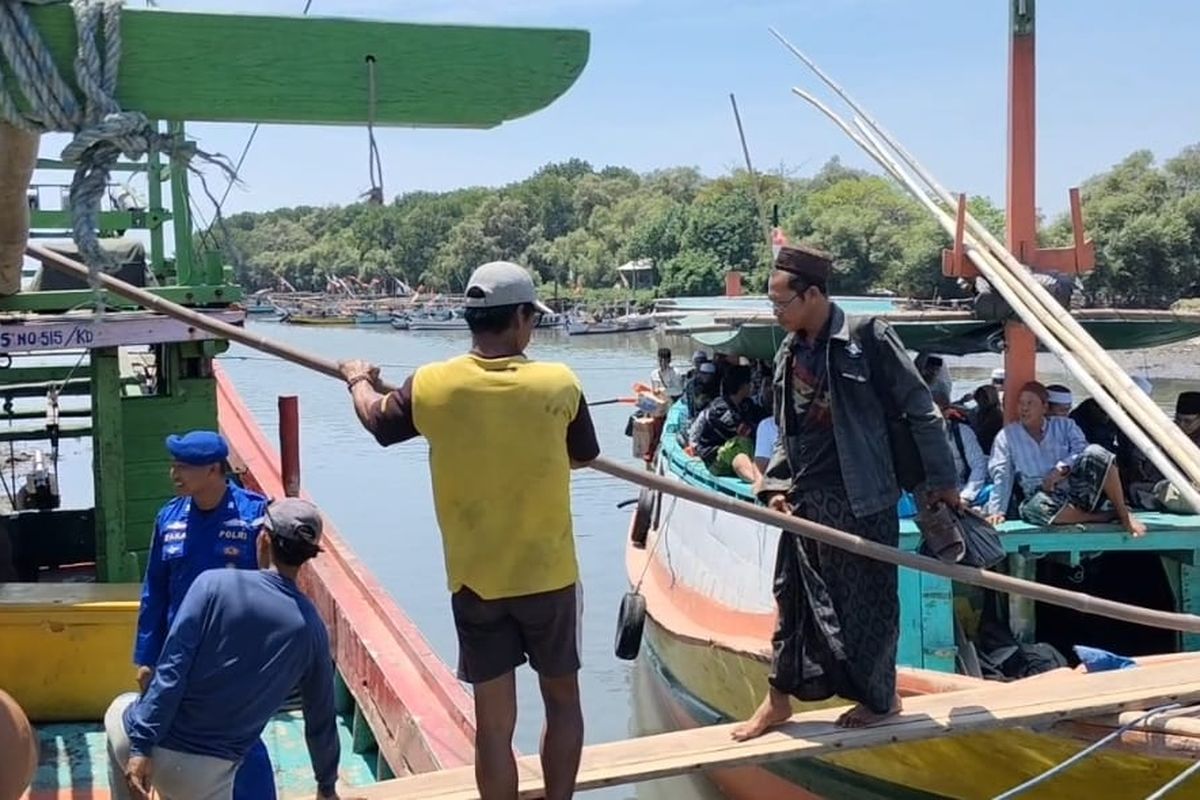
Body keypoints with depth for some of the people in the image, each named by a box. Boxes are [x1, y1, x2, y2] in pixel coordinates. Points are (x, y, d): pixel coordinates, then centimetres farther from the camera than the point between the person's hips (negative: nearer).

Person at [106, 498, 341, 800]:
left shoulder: (215, 584, -8)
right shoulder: (310, 628, 1)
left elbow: (171, 671, -13)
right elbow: (321, 718, 11)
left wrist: (141, 747, -10)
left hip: (149, 747, 0)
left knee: (118, 711, 34)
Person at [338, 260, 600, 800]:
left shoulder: (431, 386, -11)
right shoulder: (559, 384, -12)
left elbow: (377, 421, 10)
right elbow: (584, 456, 6)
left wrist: (358, 380, 31)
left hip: (475, 581, 1)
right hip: (549, 574, 0)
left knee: (493, 721, 8)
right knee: (562, 698, 19)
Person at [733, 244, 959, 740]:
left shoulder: (867, 337, -12)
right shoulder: (789, 353, 8)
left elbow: (919, 408, -8)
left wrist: (942, 479, -5)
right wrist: (776, 486, 8)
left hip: (861, 497, -6)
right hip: (806, 497, 6)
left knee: (867, 600, 6)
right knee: (793, 597, 12)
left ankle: (881, 698, 26)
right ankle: (779, 698, 25)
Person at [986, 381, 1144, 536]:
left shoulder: (1064, 425, 15)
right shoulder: (1008, 435, 12)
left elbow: (1082, 450, -1)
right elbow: (1001, 476, 5)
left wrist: (1062, 468, -18)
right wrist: (997, 511, -6)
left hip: (1076, 490, 1)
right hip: (1042, 495, -1)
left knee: (1095, 452, -26)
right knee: (1034, 507, -39)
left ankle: (1124, 514, -17)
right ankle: (1103, 517, -22)